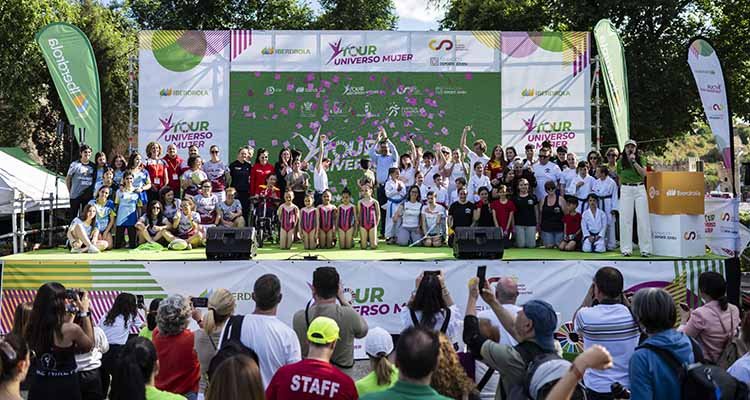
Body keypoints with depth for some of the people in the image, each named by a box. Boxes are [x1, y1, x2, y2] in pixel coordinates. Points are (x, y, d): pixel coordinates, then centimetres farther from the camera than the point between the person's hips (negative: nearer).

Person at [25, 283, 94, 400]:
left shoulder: (32, 327, -6)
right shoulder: (71, 329, -22)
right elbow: (89, 345, -1)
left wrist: (71, 312, 10)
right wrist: (84, 312, -1)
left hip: (38, 385, 4)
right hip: (65, 386, -4)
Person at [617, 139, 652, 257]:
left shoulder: (641, 159, 4)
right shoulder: (621, 161, 7)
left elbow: (643, 173, -10)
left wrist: (634, 161, -14)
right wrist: (621, 191, 9)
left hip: (640, 189, -1)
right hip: (626, 190, 1)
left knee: (642, 218, -2)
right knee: (625, 219, -1)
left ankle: (645, 248, 1)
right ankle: (626, 248, 3)